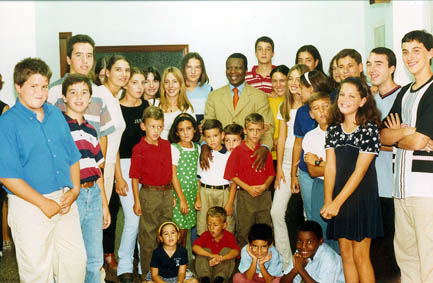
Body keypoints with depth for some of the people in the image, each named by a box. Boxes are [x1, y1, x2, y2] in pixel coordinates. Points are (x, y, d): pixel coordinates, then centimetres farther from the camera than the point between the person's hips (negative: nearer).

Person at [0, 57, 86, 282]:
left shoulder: (55, 114, 8)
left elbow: (72, 155, 13)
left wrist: (75, 189, 0)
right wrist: (44, 203, -15)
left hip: (65, 199, 5)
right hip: (29, 205, -5)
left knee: (76, 260, 13)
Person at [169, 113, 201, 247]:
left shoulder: (197, 148, 7)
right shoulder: (174, 148, -10)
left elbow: (197, 174, 11)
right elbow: (173, 176, -11)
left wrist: (198, 197, 6)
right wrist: (182, 199, -14)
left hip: (192, 193, 5)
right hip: (177, 193, -5)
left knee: (186, 229, 12)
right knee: (179, 232, -4)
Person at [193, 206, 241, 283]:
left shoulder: (229, 237, -9)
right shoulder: (206, 235, -5)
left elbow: (236, 251, -29)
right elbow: (195, 247, -25)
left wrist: (220, 258, -48)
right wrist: (211, 255, -42)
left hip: (222, 265, -1)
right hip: (208, 265, 1)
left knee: (227, 250, -22)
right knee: (204, 250, -20)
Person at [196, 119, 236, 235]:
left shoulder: (229, 155, 0)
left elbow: (233, 182, 0)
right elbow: (198, 178, 12)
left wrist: (230, 204, -5)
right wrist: (198, 198, 3)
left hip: (224, 192, -2)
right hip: (205, 193, 2)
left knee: (226, 230, -2)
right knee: (204, 232, 4)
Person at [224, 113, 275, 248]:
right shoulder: (238, 151, -4)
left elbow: (271, 173, 10)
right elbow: (231, 175, -5)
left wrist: (264, 186, -9)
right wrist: (248, 188, -12)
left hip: (264, 195, 3)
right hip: (245, 196, -3)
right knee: (244, 231, 5)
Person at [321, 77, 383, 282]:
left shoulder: (369, 129, -10)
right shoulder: (333, 129, 6)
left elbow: (360, 171, -14)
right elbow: (330, 167, 2)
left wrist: (337, 202, -16)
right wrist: (328, 201, -8)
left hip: (361, 197, -5)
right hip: (338, 198, 5)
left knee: (360, 255, -1)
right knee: (346, 254, 10)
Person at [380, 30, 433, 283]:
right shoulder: (404, 93, 18)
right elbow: (383, 136, 11)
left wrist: (395, 136, 3)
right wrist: (405, 132, -7)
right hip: (402, 187, 8)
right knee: (404, 252, 14)